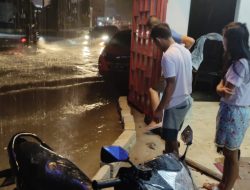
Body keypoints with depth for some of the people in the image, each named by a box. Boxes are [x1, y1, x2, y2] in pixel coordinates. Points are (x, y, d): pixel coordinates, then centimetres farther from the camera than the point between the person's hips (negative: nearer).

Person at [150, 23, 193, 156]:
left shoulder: (168, 56, -22)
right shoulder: (185, 50, 6)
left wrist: (159, 109, -21)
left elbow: (171, 85, -25)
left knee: (171, 140, 4)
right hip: (186, 100, 9)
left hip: (175, 104, -9)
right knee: (170, 136, 23)